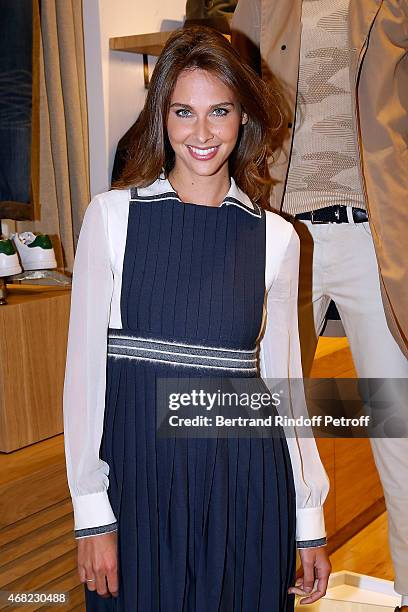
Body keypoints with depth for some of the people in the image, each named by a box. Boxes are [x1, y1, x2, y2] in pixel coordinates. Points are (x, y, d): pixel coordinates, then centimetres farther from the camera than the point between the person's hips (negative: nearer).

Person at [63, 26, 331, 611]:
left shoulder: (275, 237, 1)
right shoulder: (112, 215, -4)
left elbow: (283, 378, 6)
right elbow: (85, 365, -4)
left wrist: (310, 520, 7)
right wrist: (92, 514, -6)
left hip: (244, 485, 2)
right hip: (137, 479, -1)